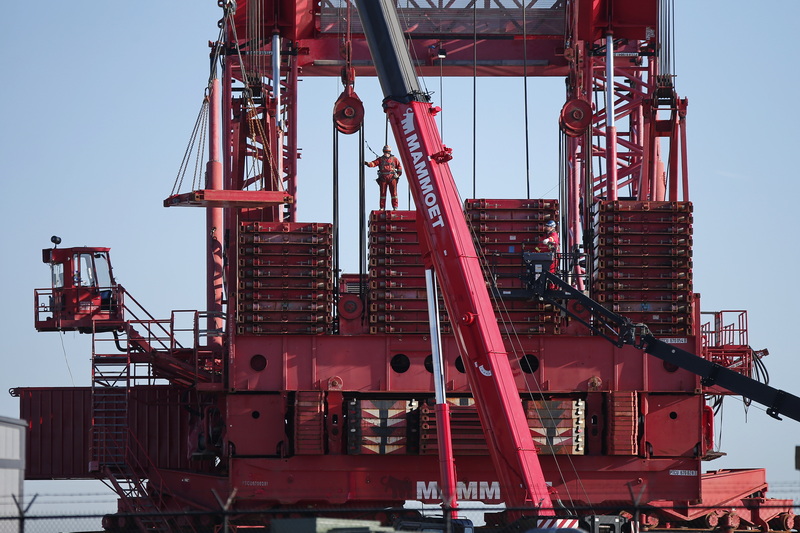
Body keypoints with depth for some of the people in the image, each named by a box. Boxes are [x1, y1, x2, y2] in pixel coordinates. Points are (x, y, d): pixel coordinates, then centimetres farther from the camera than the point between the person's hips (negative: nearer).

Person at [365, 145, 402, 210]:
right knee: (383, 193, 1)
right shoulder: (380, 159, 10)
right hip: (383, 179, 1)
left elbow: (399, 167, 16)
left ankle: (395, 206, 1)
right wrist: (368, 163, -23)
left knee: (393, 192, -3)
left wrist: (398, 174, 6)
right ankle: (382, 207, 5)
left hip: (392, 178, -1)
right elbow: (374, 163, -5)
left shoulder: (394, 159, 10)